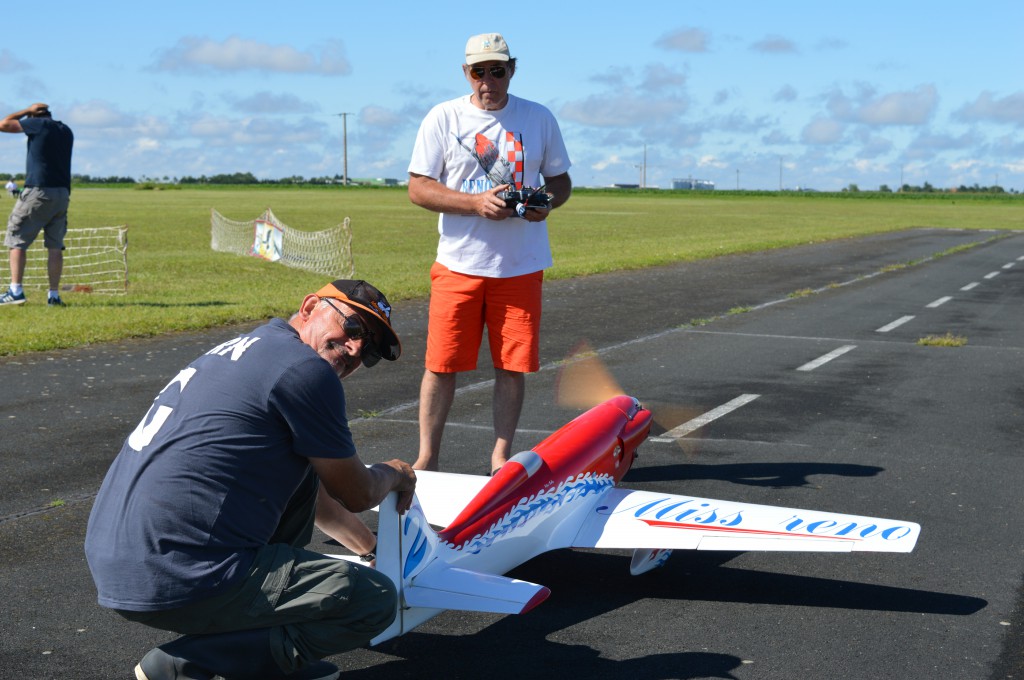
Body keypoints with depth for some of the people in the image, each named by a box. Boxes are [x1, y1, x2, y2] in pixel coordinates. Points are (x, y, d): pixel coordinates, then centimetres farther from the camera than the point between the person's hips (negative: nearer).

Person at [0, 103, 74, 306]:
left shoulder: (38, 124, -4)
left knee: (17, 240, 2)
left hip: (38, 191, -6)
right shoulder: (66, 131, 14)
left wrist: (28, 110, 14)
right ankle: (54, 295, 4)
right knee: (55, 246, 6)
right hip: (63, 193, 6)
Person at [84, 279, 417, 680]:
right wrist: (393, 476, 27)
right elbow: (355, 495, 5)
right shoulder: (305, 369, -8)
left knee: (299, 474, 24)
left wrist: (371, 548, 44)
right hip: (173, 581, -10)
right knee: (375, 600, -3)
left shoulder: (247, 349, 22)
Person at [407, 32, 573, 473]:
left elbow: (560, 180, 15)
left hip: (521, 266, 2)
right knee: (441, 364, -1)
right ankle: (427, 457, 12)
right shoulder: (443, 118, 1)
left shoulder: (539, 119, 7)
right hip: (458, 264, -1)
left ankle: (501, 454, 18)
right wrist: (477, 202, -16)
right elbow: (418, 188, -3)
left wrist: (547, 202, -10)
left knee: (514, 365, 4)